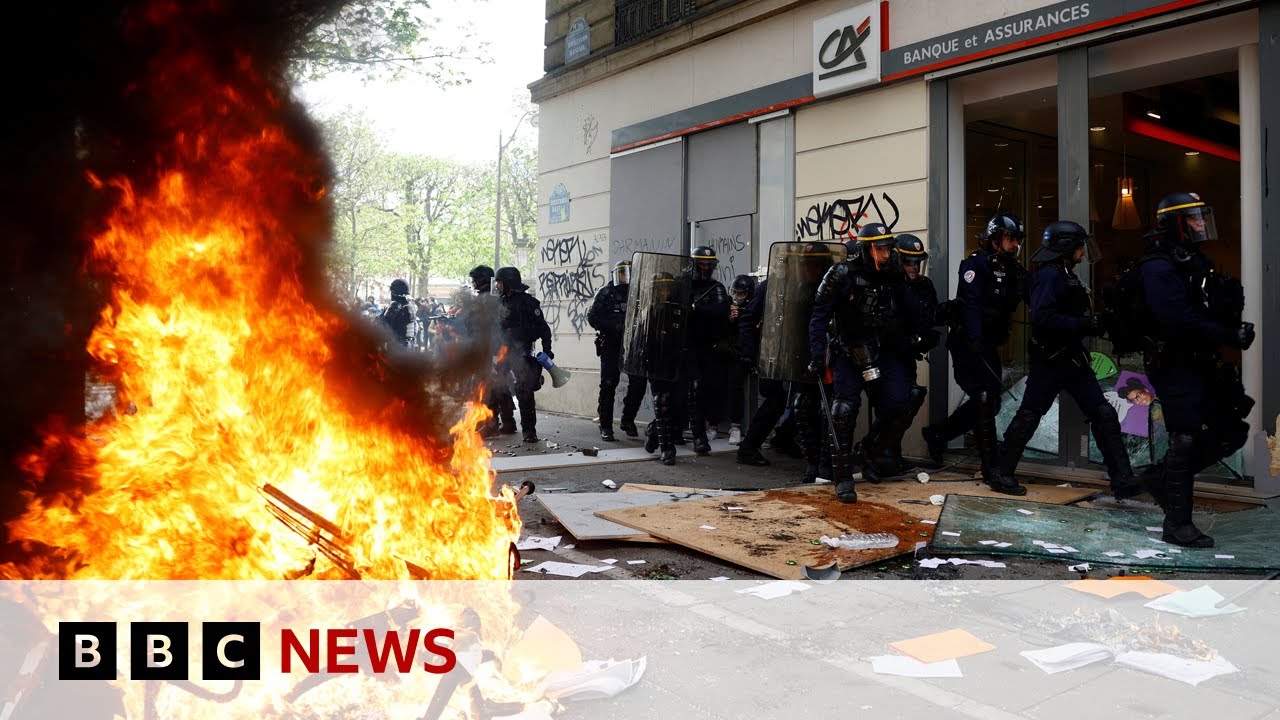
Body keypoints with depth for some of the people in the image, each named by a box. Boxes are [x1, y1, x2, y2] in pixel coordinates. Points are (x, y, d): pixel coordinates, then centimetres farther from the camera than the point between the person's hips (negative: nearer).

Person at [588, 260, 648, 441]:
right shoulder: (606, 293, 0)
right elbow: (592, 317, -6)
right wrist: (615, 326, -18)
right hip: (611, 345, -3)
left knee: (639, 382, -1)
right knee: (608, 385, -3)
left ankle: (627, 420, 16)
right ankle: (606, 426, 4)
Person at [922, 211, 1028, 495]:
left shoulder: (1014, 270, 13)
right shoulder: (976, 264, -10)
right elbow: (970, 304, -22)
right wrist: (975, 340, -33)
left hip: (989, 345, 9)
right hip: (969, 344, -9)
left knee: (990, 403, 13)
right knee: (985, 401, -12)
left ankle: (938, 433, 31)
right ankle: (992, 473, -9)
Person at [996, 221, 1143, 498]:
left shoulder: (1068, 276, 16)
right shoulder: (1048, 276, -15)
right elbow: (1042, 319, -27)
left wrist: (1095, 322, 5)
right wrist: (1084, 325, -26)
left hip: (1074, 359, 9)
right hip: (1049, 361, -9)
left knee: (1104, 415, 2)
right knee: (1028, 416, 1)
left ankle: (1122, 479, 4)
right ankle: (1003, 471, 16)